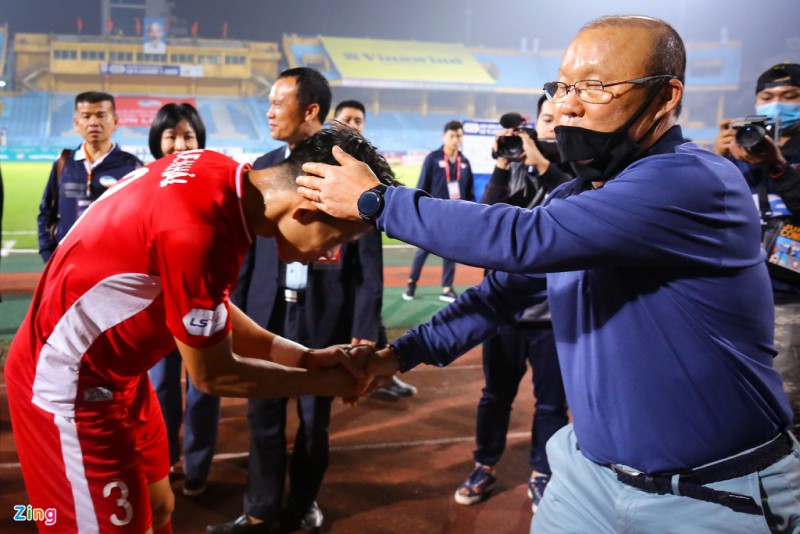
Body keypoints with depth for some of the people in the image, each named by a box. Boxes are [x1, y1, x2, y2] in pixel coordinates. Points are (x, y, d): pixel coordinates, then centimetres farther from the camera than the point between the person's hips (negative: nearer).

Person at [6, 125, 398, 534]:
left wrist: (304, 357, -1)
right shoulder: (197, 231, -34)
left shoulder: (220, 176, -8)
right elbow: (213, 375, -20)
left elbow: (216, 312, 5)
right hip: (70, 382, -8)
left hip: (115, 371, 8)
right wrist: (325, 382, -9)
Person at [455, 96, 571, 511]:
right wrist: (502, 167, -14)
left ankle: (541, 476, 28)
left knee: (551, 403, 10)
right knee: (495, 394, 15)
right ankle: (484, 468, 32)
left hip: (556, 309, -2)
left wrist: (543, 165, -25)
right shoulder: (518, 165, 5)